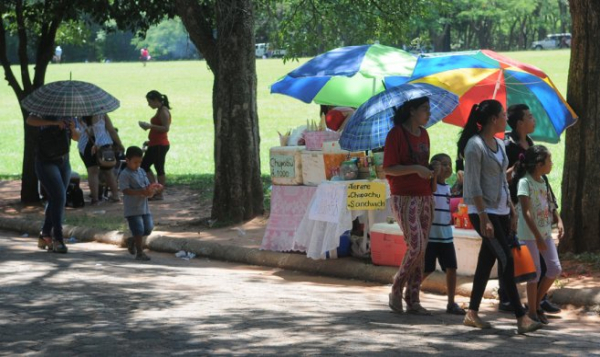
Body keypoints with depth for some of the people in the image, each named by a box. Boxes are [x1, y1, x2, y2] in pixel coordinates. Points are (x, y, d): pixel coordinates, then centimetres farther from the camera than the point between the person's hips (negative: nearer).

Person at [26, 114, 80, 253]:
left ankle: (45, 236, 20)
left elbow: (77, 137, 11)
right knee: (59, 197, -19)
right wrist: (54, 122, -37)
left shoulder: (68, 116, 8)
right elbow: (29, 120, -29)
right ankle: (58, 239, -20)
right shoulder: (47, 114, -10)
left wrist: (73, 129, -13)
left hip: (64, 162, 7)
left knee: (55, 199, 8)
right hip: (46, 162, -7)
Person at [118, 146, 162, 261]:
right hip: (132, 209, -7)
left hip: (144, 207, 7)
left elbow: (148, 186, 11)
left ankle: (132, 240, 34)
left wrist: (151, 190, -14)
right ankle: (139, 253, 5)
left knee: (148, 229, 11)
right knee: (139, 231, -6)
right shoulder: (124, 175, -12)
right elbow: (126, 190, -22)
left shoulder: (141, 172, 11)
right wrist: (141, 192, -32)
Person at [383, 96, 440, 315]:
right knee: (416, 247, -13)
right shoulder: (396, 134, -9)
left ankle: (413, 300, 7)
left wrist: (432, 170, 2)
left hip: (425, 197, 7)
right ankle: (396, 291, 5)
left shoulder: (423, 134, 13)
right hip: (405, 198, -7)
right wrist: (416, 169, -23)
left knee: (421, 250, 4)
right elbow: (388, 168, -13)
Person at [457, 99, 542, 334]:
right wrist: (484, 219, -21)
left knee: (486, 261, 9)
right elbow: (474, 186, -17)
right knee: (506, 261, -13)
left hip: (501, 211, 8)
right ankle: (521, 319, -14)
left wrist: (512, 211, 16)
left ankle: (472, 313, 17)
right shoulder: (475, 145, -13)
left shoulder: (499, 145, 13)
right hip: (483, 211, -8)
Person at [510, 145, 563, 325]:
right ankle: (532, 312, 9)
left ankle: (537, 302, 20)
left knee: (555, 269, 4)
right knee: (535, 272, -3)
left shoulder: (543, 181, 9)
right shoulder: (524, 182, -16)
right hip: (529, 234, -8)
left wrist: (558, 222, 7)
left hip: (544, 232, 8)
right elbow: (526, 212, -21)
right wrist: (537, 236, -24)